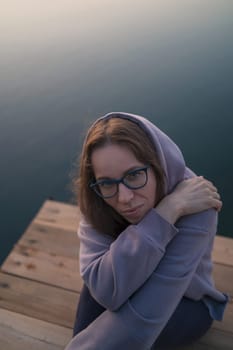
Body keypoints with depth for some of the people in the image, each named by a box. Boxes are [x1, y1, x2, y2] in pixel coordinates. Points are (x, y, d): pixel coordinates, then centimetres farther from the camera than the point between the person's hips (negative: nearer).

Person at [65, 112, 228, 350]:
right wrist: (167, 211, -40)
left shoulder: (193, 206, -33)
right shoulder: (97, 201, -23)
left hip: (187, 303, -2)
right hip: (131, 292, 3)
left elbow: (144, 316, -36)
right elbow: (107, 291, -35)